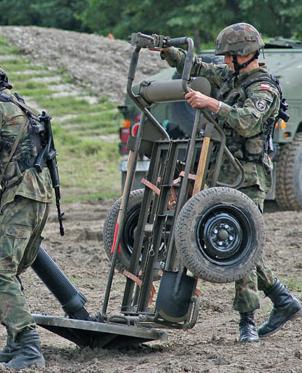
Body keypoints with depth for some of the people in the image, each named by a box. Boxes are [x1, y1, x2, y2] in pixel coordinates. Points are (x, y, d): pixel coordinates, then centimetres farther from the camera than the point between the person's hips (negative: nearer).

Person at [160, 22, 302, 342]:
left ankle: (247, 320, -10)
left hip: (248, 177, -9)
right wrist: (166, 51, 10)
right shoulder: (230, 76, 14)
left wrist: (211, 103, -39)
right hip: (227, 172, 9)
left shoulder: (263, 88, -13)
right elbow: (196, 68, 25)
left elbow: (248, 122, -31)